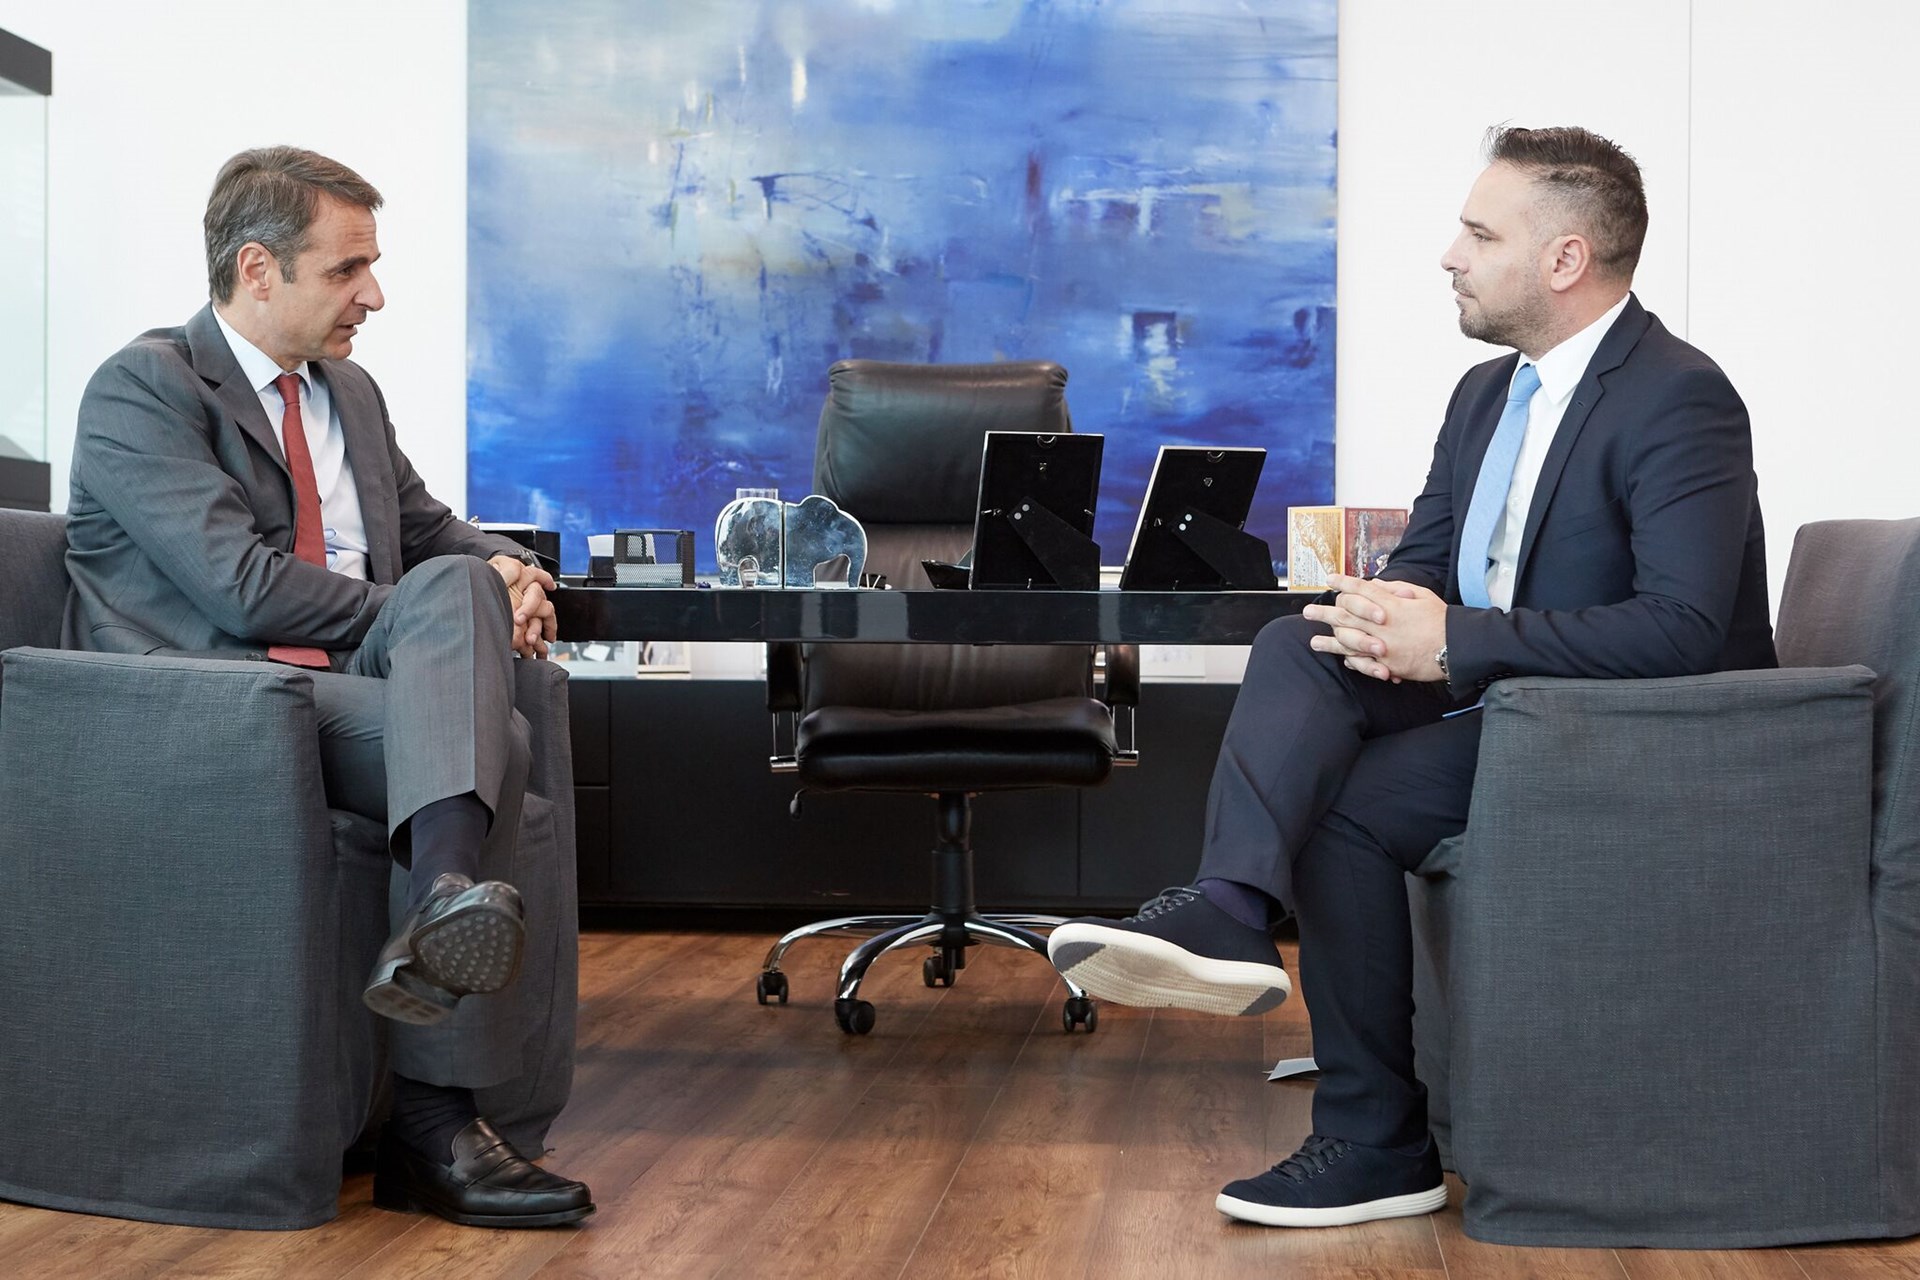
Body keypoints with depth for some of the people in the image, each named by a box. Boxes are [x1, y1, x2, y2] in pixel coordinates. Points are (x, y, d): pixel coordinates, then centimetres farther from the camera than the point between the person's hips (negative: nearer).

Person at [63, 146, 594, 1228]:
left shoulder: (352, 394, 23)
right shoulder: (140, 390, -2)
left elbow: (436, 533, 26)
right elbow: (244, 584, -14)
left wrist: (500, 575, 0)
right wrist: (445, 615, -12)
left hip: (342, 688, 6)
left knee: (459, 579, -26)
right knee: (469, 725, -29)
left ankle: (444, 906, -42)